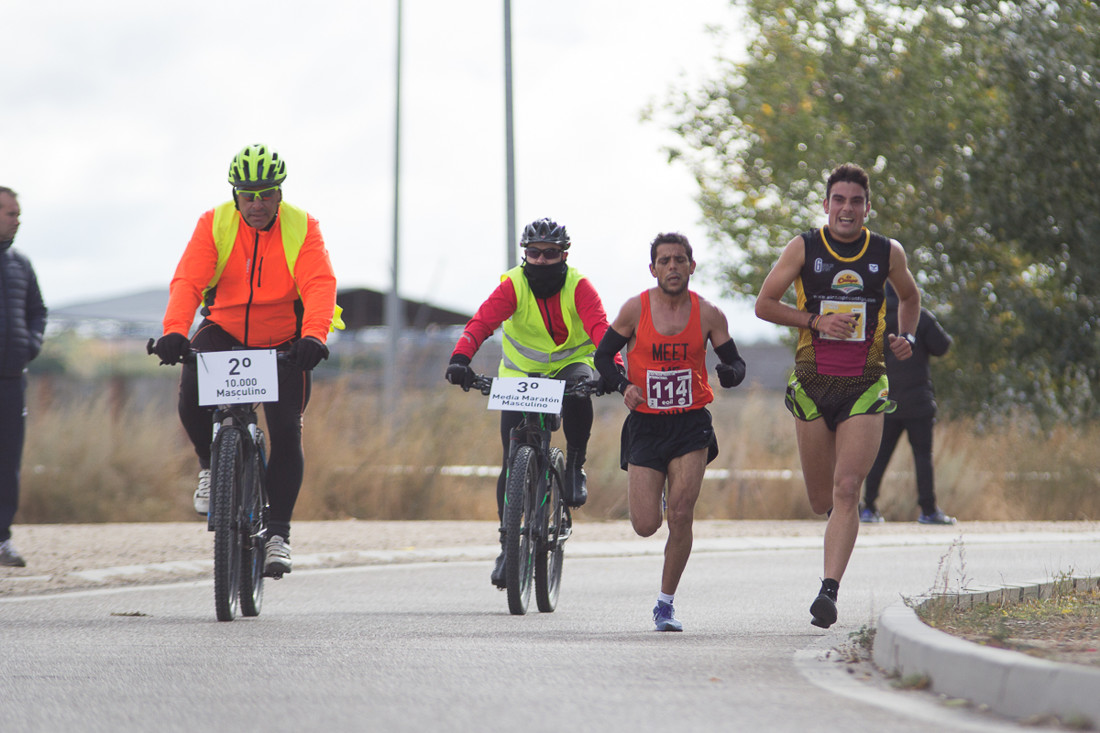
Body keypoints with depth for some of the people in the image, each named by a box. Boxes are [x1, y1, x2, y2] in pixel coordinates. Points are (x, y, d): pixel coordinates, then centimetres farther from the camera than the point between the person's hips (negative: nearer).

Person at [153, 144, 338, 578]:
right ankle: (211, 465, 3)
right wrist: (174, 331, -41)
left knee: (286, 431, -10)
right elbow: (188, 280, -23)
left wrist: (314, 335, -45)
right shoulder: (215, 225, -11)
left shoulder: (301, 229, -13)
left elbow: (319, 284, -26)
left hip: (284, 342, 0)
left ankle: (278, 531, 0)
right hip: (224, 331, 0)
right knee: (191, 395, -26)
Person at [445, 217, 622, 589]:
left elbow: (600, 328, -32)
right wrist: (460, 358, -47)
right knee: (513, 459, -8)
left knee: (578, 392, -38)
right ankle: (508, 544, 5)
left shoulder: (578, 287, -18)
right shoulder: (513, 286, -16)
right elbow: (481, 323, -29)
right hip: (521, 373, 1)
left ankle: (576, 467, -15)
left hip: (570, 364, -1)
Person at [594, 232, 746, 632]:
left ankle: (666, 604, 0)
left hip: (691, 423, 0)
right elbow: (603, 356, 4)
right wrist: (624, 386, -15)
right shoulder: (636, 309, -4)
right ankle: (654, 495, 34)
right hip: (645, 423, 0)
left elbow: (736, 364, 5)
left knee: (681, 514, -14)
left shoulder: (708, 314, -2)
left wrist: (728, 374, -19)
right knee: (645, 526, -5)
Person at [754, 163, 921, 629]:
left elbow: (910, 297, 22)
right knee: (822, 501, 8)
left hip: (864, 388, -1)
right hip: (813, 385, 1)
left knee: (846, 490, -15)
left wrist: (906, 337, 4)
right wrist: (816, 321, -12)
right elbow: (764, 304, 1)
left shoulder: (888, 254, 3)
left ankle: (829, 591, -19)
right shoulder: (803, 249, -1)